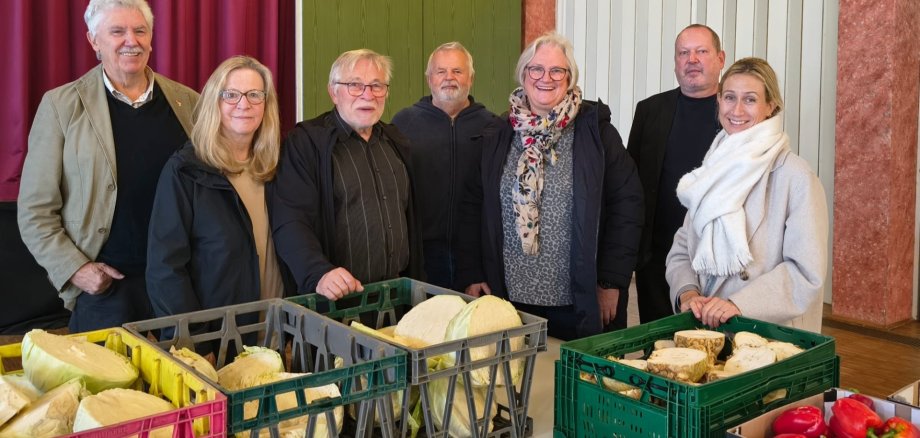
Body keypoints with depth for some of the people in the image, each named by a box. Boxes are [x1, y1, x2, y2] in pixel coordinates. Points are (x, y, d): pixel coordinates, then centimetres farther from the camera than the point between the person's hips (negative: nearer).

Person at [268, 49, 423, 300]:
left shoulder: (395, 141, 13)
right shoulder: (306, 142, -8)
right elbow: (290, 222, -18)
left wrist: (415, 283, 14)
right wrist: (319, 273, -33)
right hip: (336, 299, -5)